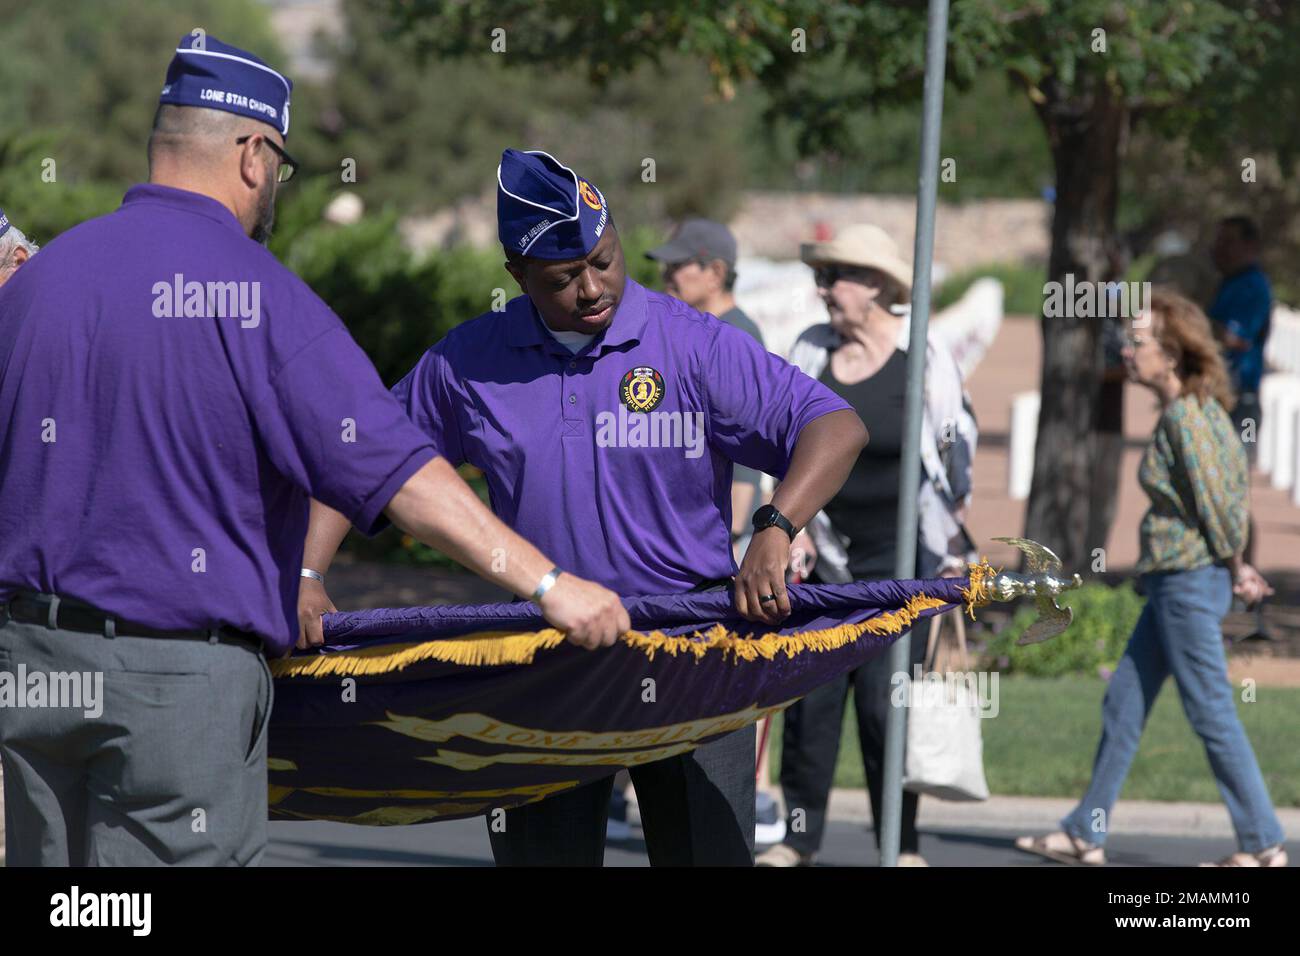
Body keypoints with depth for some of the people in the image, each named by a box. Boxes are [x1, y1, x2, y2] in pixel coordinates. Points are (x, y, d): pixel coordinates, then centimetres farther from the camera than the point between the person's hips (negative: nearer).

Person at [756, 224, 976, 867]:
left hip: (900, 555, -4)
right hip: (828, 552, 4)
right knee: (810, 693, 0)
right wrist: (796, 528, 2)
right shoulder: (810, 353, 4)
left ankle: (901, 843, 2)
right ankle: (800, 834, 8)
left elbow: (954, 458, -4)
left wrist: (954, 557, -6)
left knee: (886, 700, -6)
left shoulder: (925, 361, -8)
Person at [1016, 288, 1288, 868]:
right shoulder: (1203, 408, 10)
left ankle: (1263, 845, 4)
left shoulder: (1184, 418, -18)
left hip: (1188, 581, -10)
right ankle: (1085, 835, 18)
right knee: (1123, 701, 13)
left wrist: (1234, 567, -5)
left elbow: (1216, 500, -19)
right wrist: (1235, 564, 11)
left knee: (1211, 714, -3)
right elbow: (1237, 482, 15)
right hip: (1173, 581, 10)